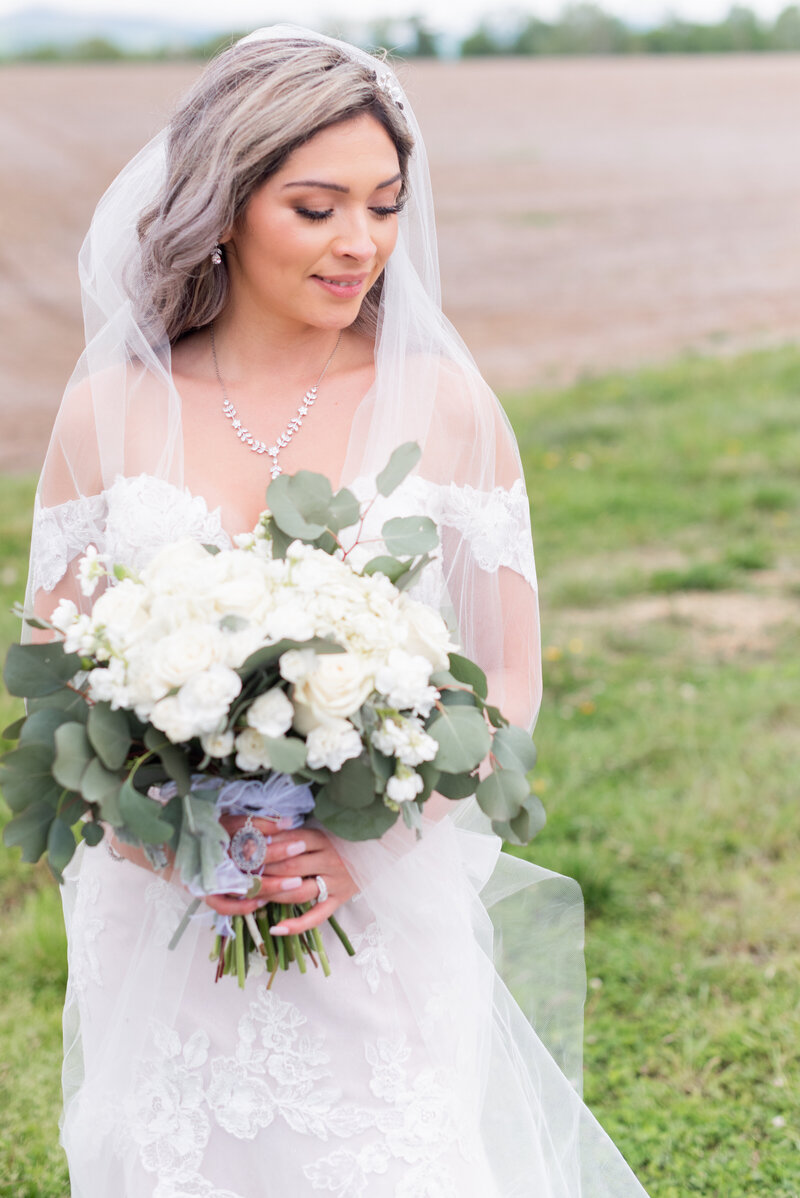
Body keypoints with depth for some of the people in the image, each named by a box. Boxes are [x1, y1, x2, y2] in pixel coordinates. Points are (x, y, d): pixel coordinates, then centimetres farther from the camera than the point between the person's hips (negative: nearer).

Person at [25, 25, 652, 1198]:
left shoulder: (444, 406, -3)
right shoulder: (112, 412, -1)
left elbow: (510, 681, -1)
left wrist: (368, 832, -16)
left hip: (390, 918, -1)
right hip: (166, 927, 1)